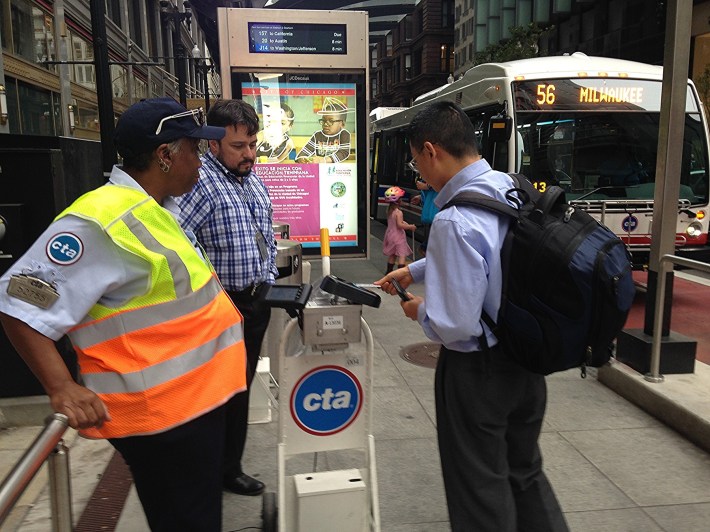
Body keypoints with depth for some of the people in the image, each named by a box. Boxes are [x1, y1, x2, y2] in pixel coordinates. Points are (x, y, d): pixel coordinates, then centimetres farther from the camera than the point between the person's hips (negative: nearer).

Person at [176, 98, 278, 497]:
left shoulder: (255, 181, 10)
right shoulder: (202, 182, -17)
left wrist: (269, 281, 14)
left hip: (258, 300, 8)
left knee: (243, 381, 17)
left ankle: (228, 463, 34)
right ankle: (226, 469, 23)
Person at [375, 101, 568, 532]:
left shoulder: (454, 221, -29)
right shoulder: (514, 190, -2)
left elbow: (455, 326, -27)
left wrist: (421, 311, -6)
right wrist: (414, 271, 21)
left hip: (478, 370, -8)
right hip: (529, 358, 8)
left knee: (481, 489, 15)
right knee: (526, 472, 27)